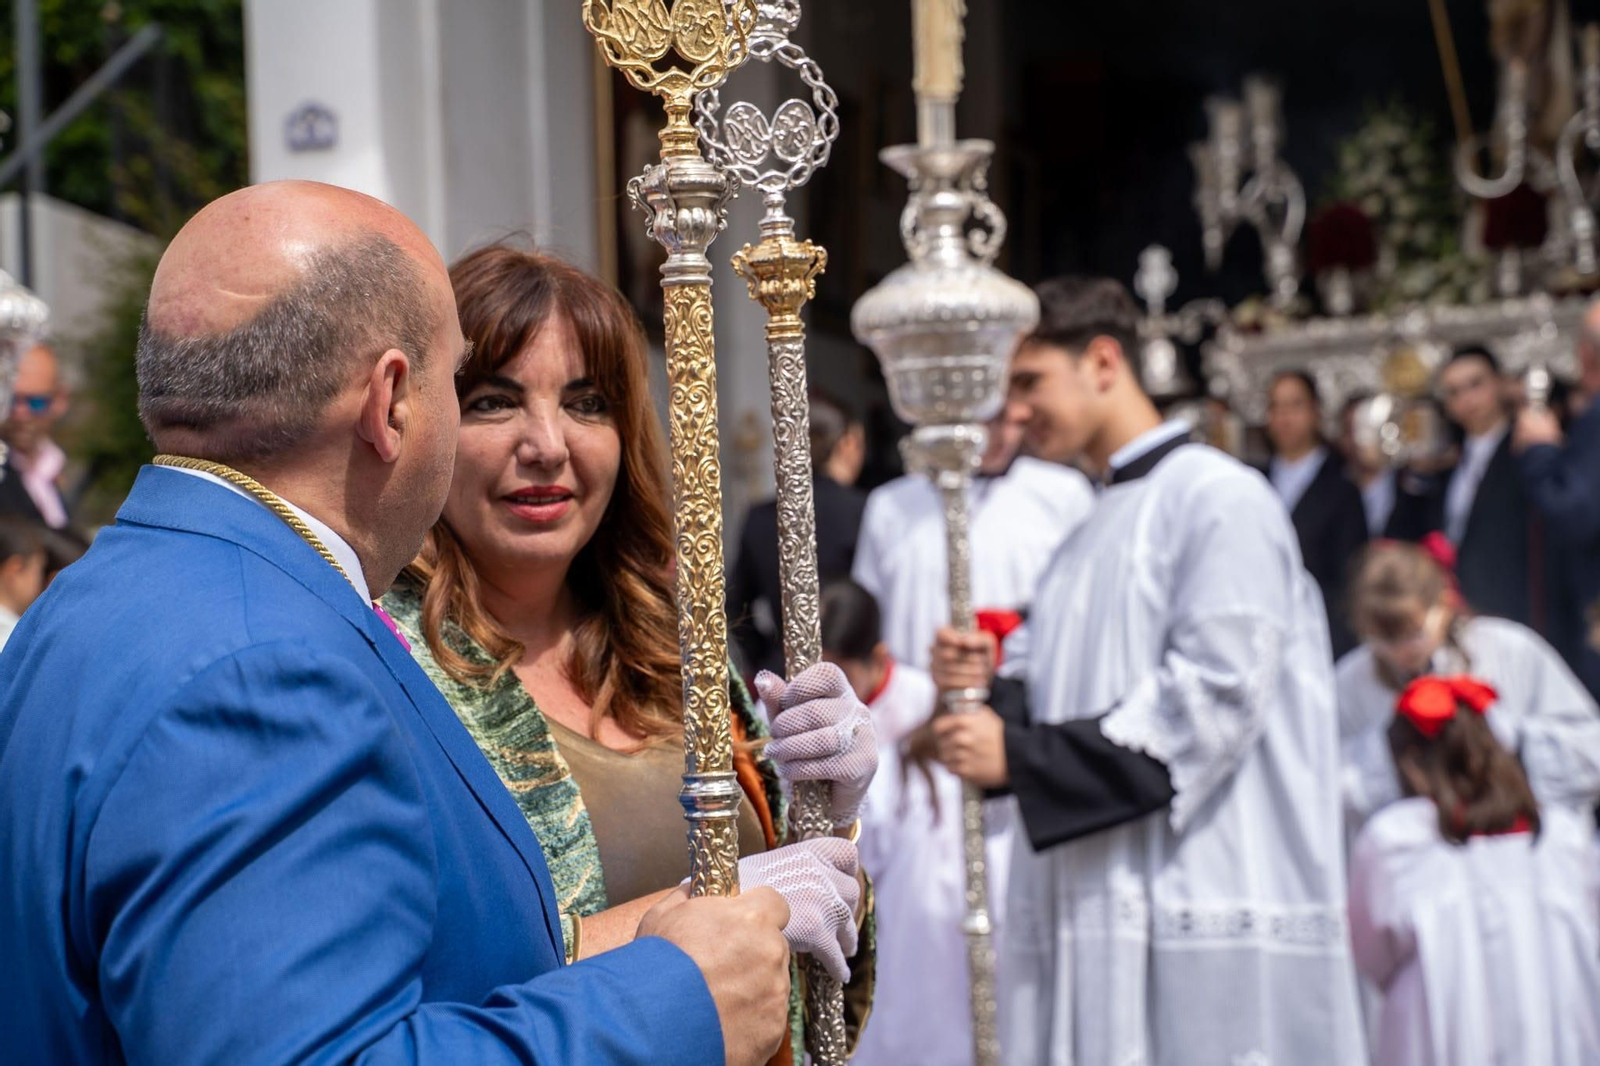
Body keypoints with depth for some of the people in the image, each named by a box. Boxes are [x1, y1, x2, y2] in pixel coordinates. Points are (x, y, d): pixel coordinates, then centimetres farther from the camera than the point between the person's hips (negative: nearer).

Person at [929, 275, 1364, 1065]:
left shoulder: (1220, 497, -6)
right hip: (1097, 910, 8)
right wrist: (995, 687, -2)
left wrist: (1021, 756, -16)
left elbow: (1214, 696, -17)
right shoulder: (1097, 531, 20)